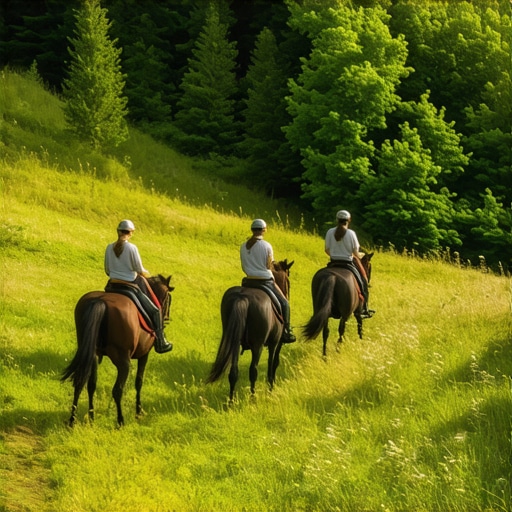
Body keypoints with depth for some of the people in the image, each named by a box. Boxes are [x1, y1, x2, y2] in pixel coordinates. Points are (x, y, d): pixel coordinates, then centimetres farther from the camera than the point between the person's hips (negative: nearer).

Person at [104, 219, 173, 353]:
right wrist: (145, 273, 12)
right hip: (130, 286, -5)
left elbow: (107, 271, 9)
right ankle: (160, 343, 11)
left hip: (113, 286, 5)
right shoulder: (131, 248, -14)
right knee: (155, 311, 9)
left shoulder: (109, 247, 1)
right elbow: (140, 270, -10)